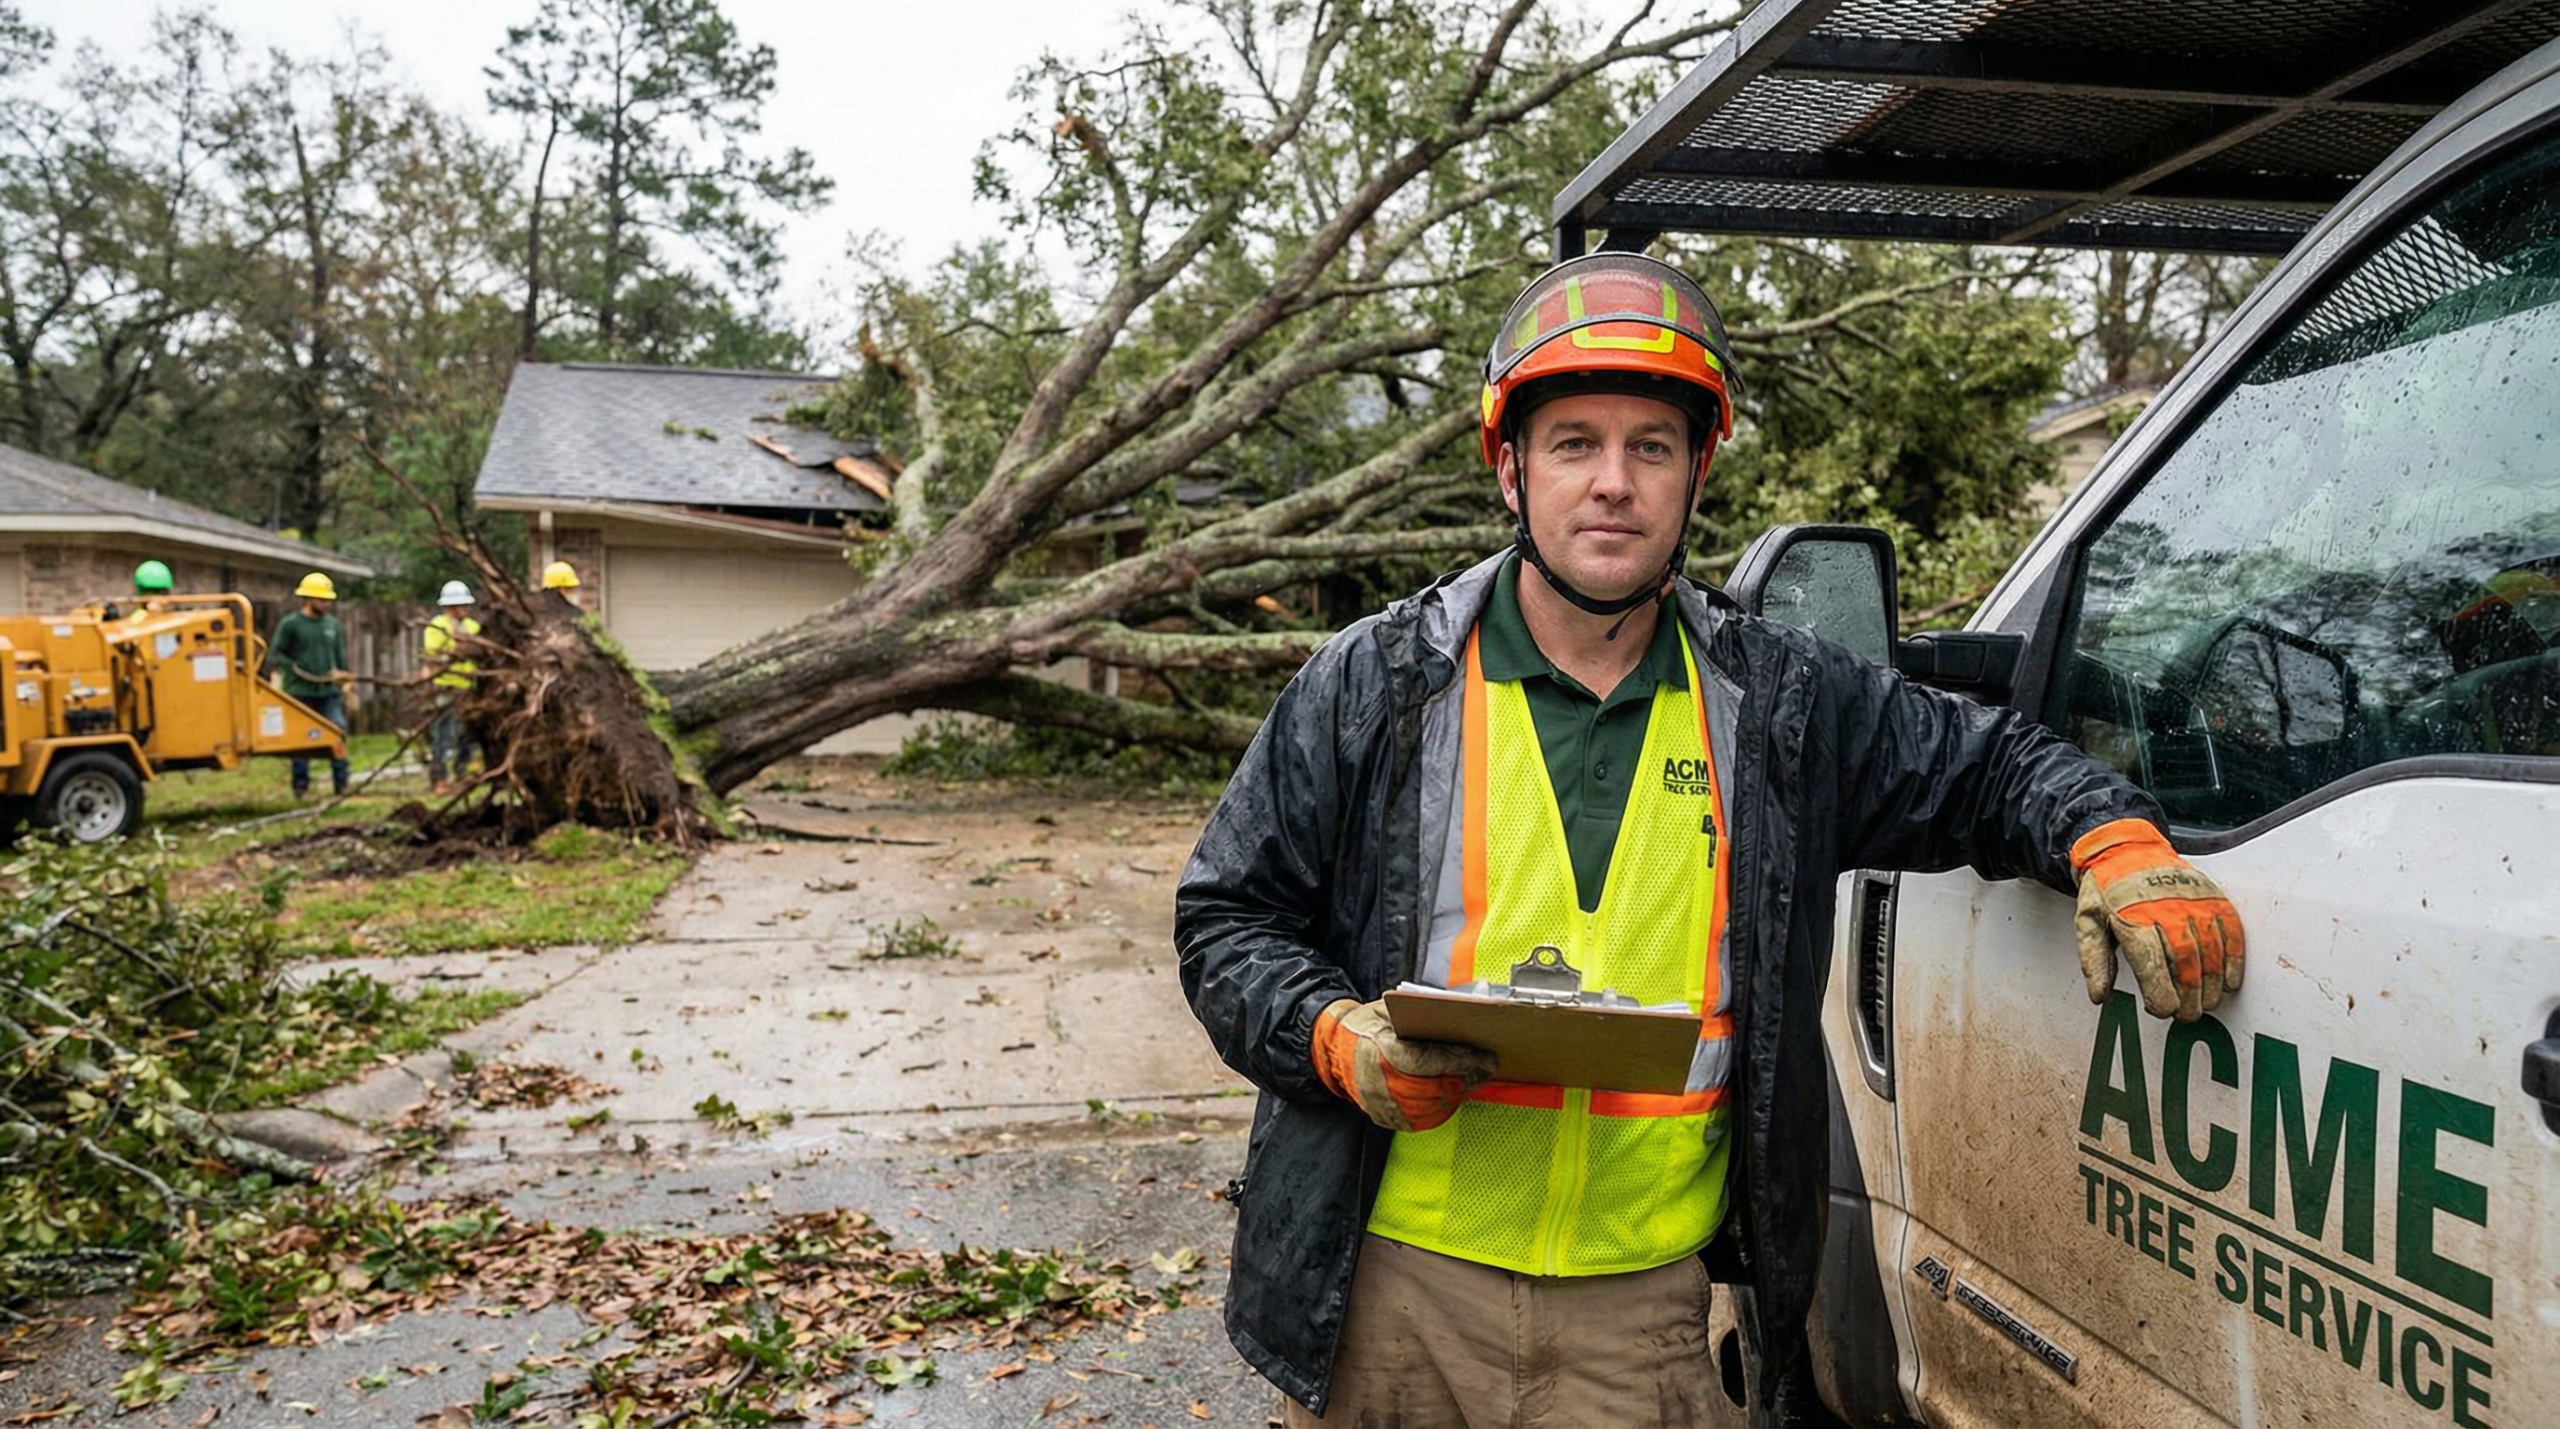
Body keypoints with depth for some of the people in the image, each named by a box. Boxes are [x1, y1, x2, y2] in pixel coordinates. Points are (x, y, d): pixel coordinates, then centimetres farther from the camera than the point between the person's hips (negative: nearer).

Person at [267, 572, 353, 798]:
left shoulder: (332, 625, 12)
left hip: (329, 692, 4)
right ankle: (301, 788, 9)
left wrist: (344, 683, 11)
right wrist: (296, 669, -14)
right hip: (300, 693, -4)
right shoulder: (290, 624, -2)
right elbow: (275, 656, -2)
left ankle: (341, 785, 5)